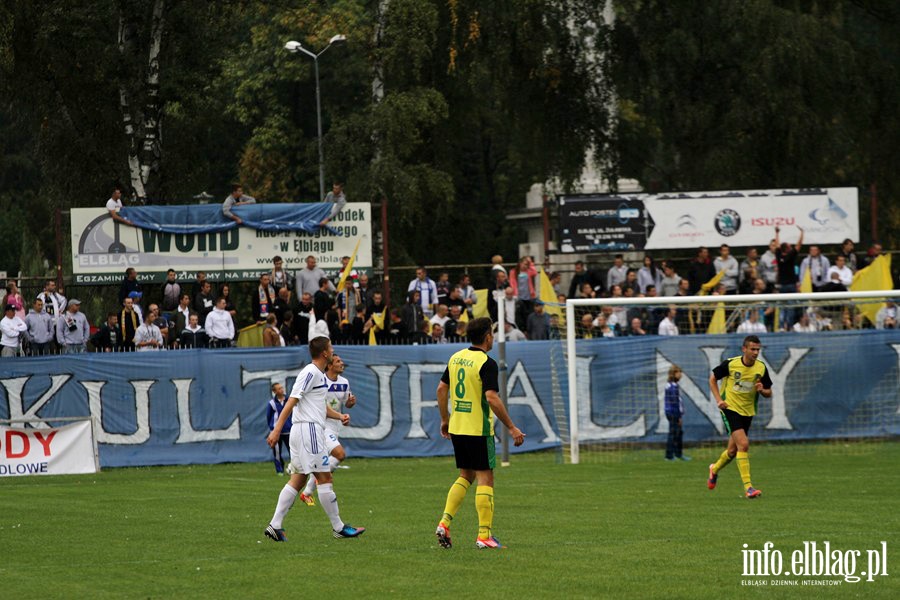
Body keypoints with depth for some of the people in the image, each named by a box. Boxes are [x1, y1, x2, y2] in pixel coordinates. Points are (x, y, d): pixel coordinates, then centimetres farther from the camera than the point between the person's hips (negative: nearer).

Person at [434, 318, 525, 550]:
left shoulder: (456, 358, 8)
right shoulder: (486, 363, -15)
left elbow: (441, 388, 13)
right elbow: (492, 398, -22)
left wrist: (445, 419, 24)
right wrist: (511, 427, -16)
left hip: (457, 427, 7)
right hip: (479, 429, -7)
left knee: (465, 476, 18)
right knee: (485, 479, 0)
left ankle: (445, 522, 5)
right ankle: (484, 535, -2)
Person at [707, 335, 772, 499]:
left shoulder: (761, 368, -4)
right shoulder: (730, 364, -12)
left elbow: (769, 393, 5)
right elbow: (713, 379, 3)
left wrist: (762, 390, -18)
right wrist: (718, 399, -8)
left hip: (747, 412, 5)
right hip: (730, 408, -5)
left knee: (733, 451, 12)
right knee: (743, 444, -21)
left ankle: (715, 469, 44)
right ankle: (747, 487, -21)